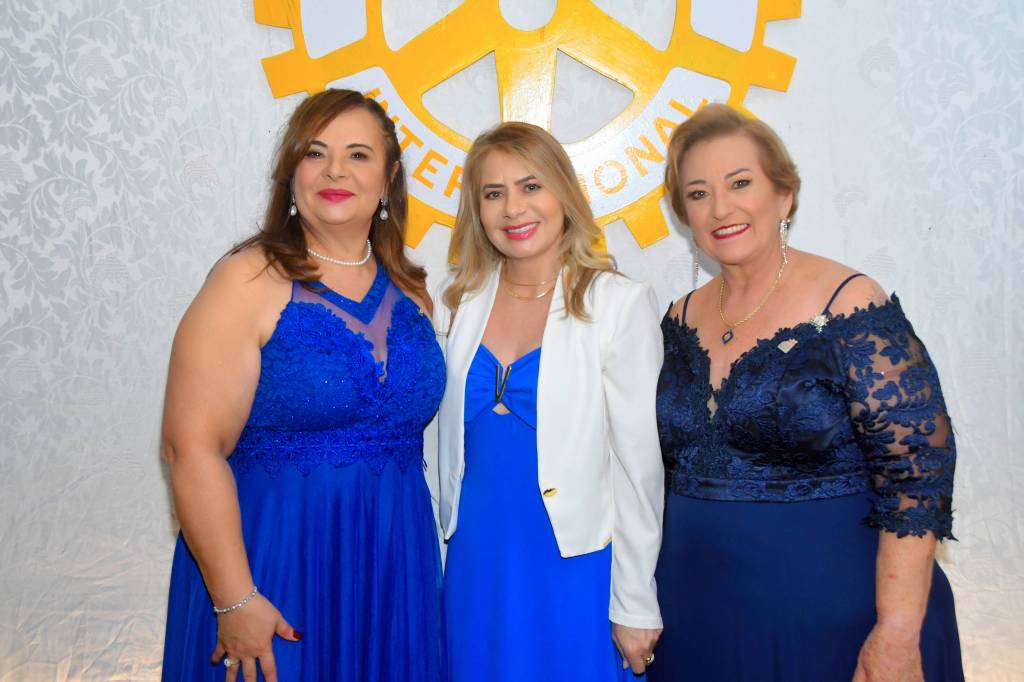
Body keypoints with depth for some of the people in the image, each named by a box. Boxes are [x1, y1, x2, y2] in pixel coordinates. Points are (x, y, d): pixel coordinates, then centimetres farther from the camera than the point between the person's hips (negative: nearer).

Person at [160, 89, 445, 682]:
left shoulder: (410, 291, 5)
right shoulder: (249, 282, -10)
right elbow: (194, 447, -15)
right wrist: (234, 600, -16)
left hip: (393, 565, 5)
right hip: (277, 565, -4)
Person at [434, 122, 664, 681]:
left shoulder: (619, 304, -9)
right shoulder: (460, 303, 4)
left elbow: (639, 464, -9)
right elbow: (452, 443, 10)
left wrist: (635, 605, -8)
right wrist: (450, 535, 8)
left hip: (573, 569, -4)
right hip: (474, 565, 4)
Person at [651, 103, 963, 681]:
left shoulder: (850, 309, -14)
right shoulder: (682, 319, 2)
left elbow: (916, 473, -16)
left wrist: (896, 636, -19)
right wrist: (646, 603, 8)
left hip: (833, 615, -4)